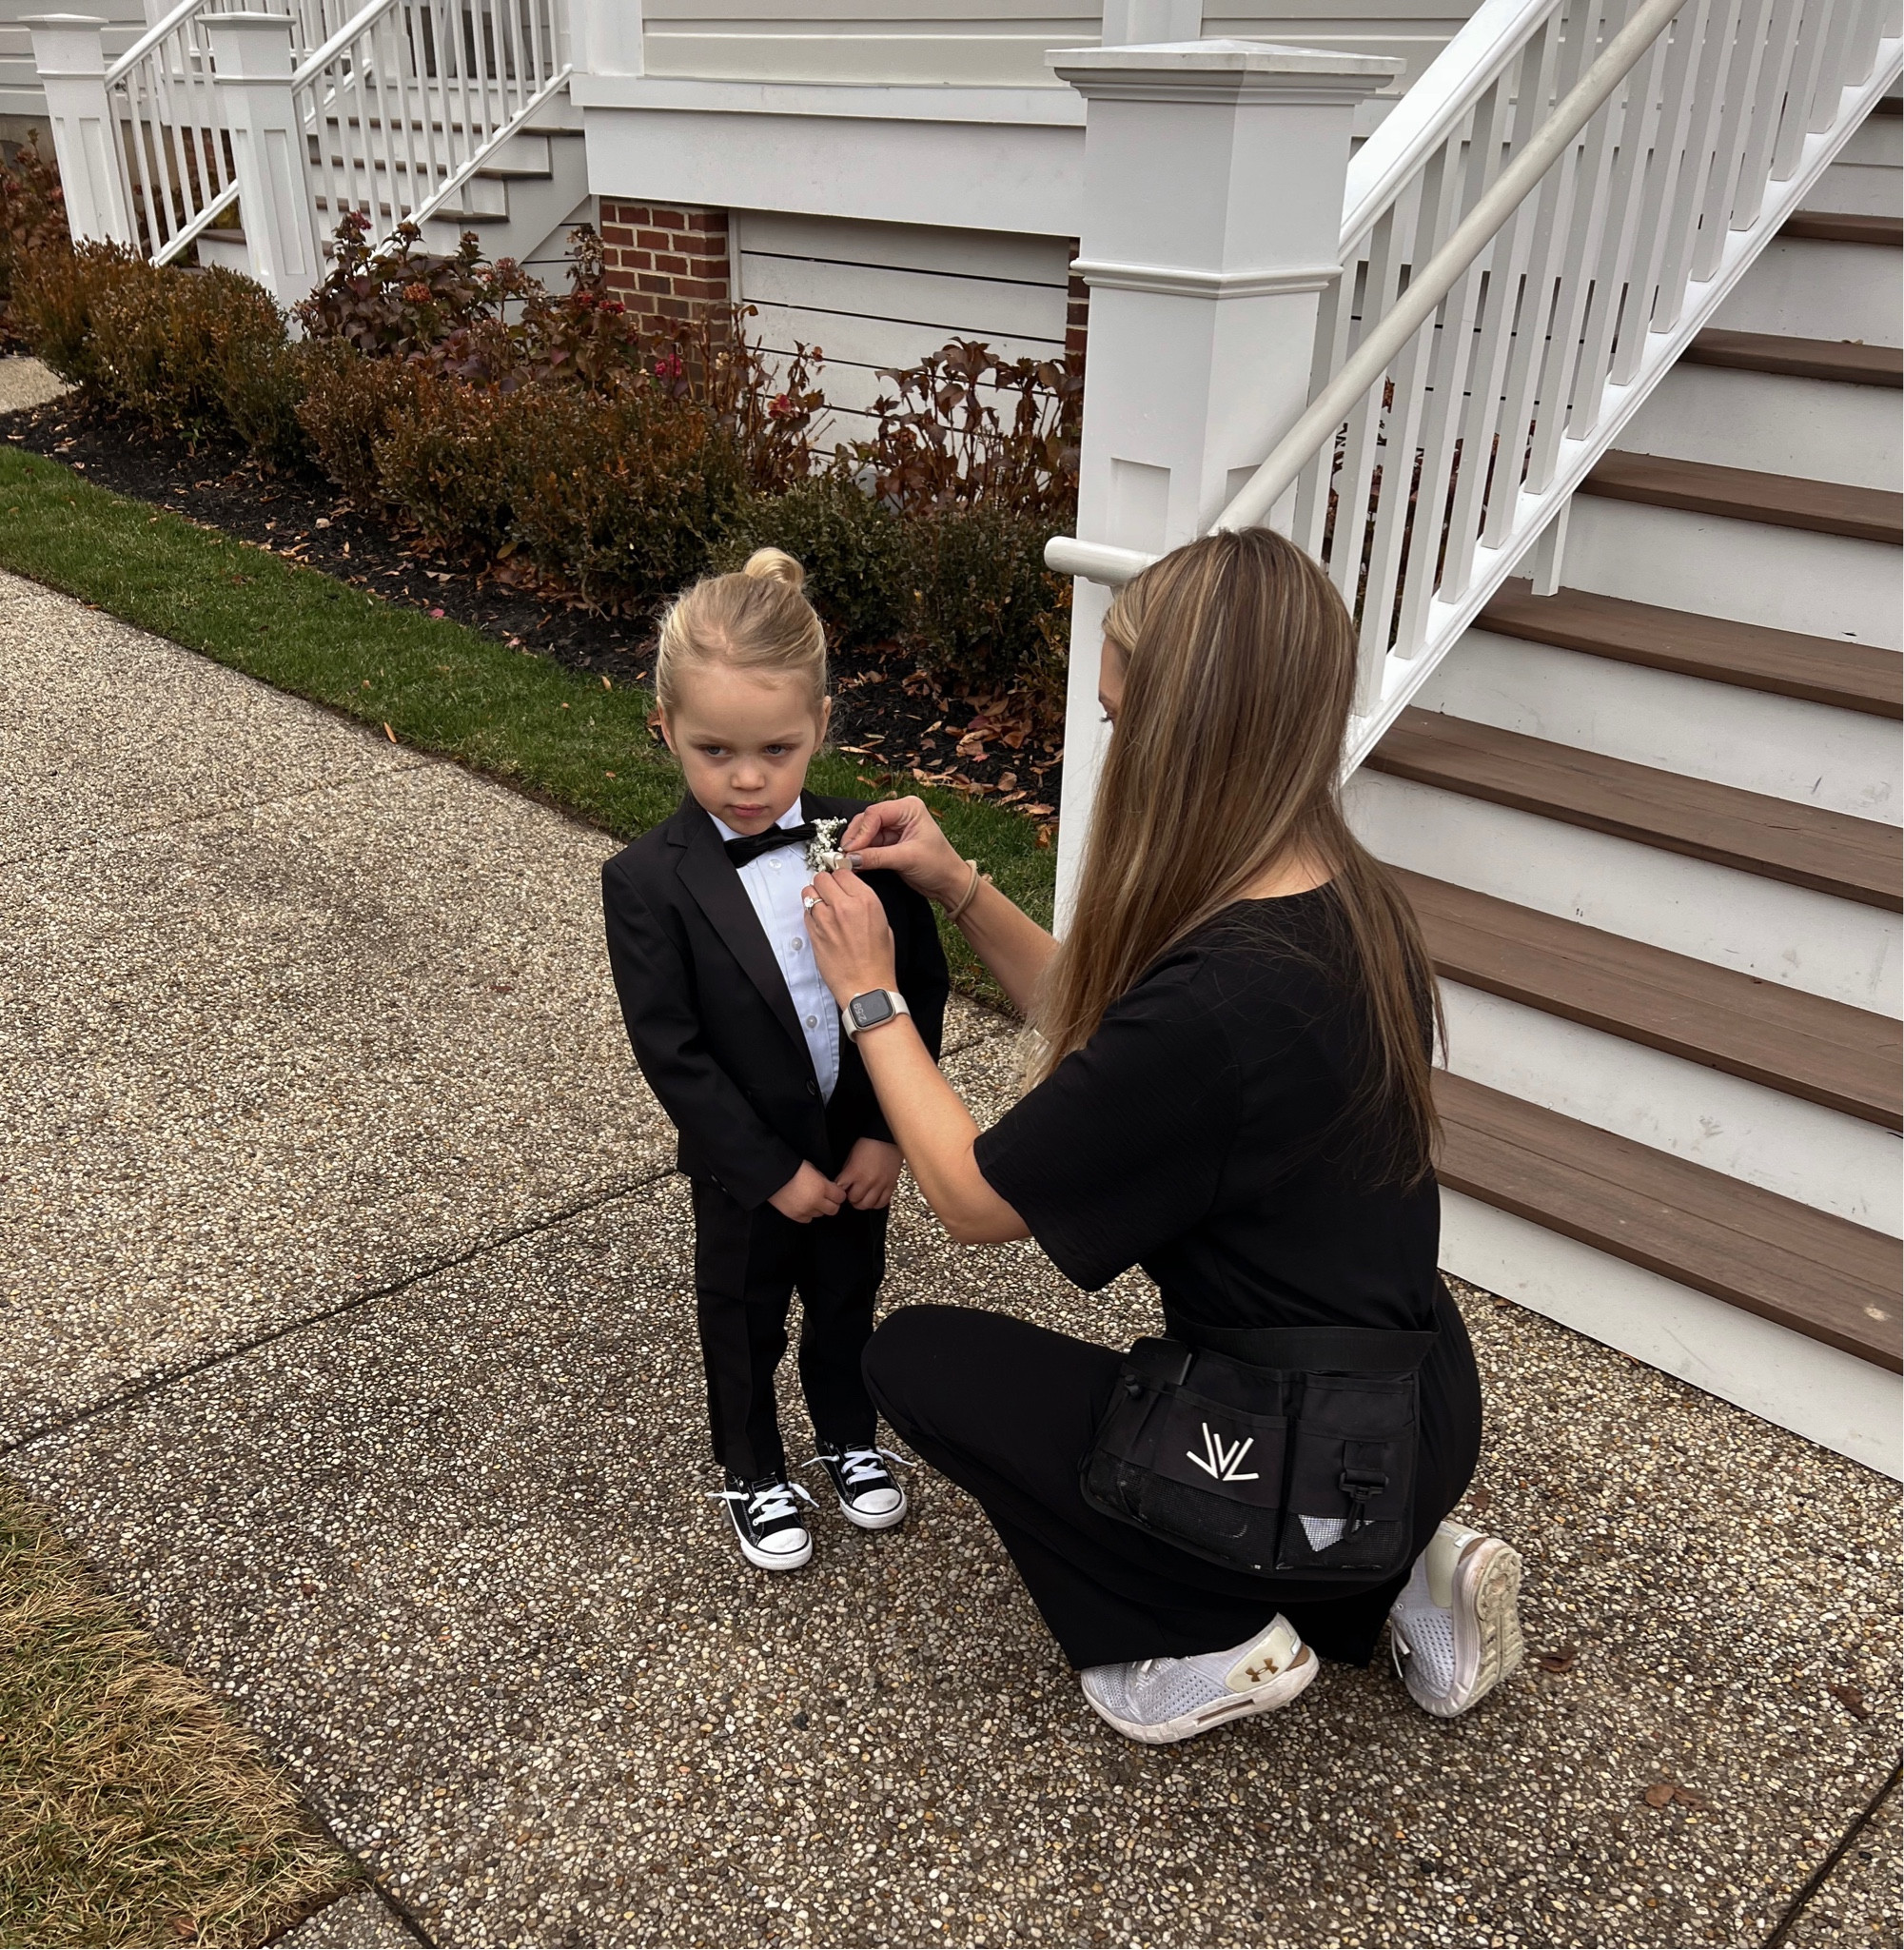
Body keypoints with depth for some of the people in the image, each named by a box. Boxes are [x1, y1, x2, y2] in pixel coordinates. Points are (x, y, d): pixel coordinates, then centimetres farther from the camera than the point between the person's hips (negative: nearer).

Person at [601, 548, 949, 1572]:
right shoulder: (647, 882, -20)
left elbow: (922, 986, -8)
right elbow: (671, 1049, -19)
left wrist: (885, 1133, -12)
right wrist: (773, 1171, -18)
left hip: (858, 1152, 3)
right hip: (745, 1169, -3)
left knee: (847, 1304, 25)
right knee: (743, 1323, 20)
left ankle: (849, 1438, 51)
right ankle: (753, 1473, 44)